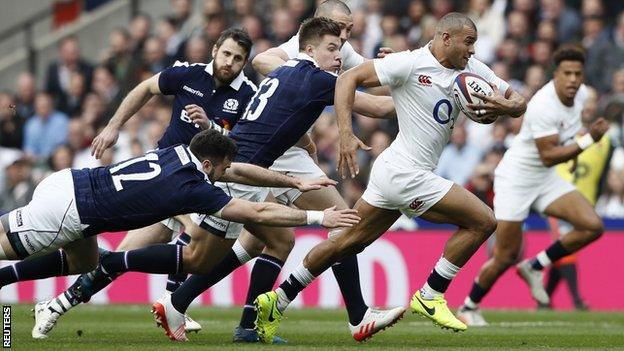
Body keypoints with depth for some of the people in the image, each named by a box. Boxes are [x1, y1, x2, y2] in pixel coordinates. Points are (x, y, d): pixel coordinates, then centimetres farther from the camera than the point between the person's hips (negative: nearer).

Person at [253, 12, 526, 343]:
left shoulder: (472, 70, 9)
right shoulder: (412, 63, -13)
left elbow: (518, 101, 13)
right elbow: (349, 78, -11)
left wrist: (507, 106, -12)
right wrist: (346, 135, -21)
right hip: (405, 174, -8)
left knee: (349, 241, 14)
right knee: (483, 221, -7)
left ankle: (277, 300, 19)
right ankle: (430, 296, 0)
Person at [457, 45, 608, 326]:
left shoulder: (581, 94, -4)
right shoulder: (544, 107, -29)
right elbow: (548, 156, -31)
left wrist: (574, 154, 17)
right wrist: (588, 140, -34)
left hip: (546, 179, 7)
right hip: (516, 179, -7)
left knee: (592, 226, -12)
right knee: (505, 257, -2)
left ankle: (535, 267, 6)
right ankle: (468, 308, 21)